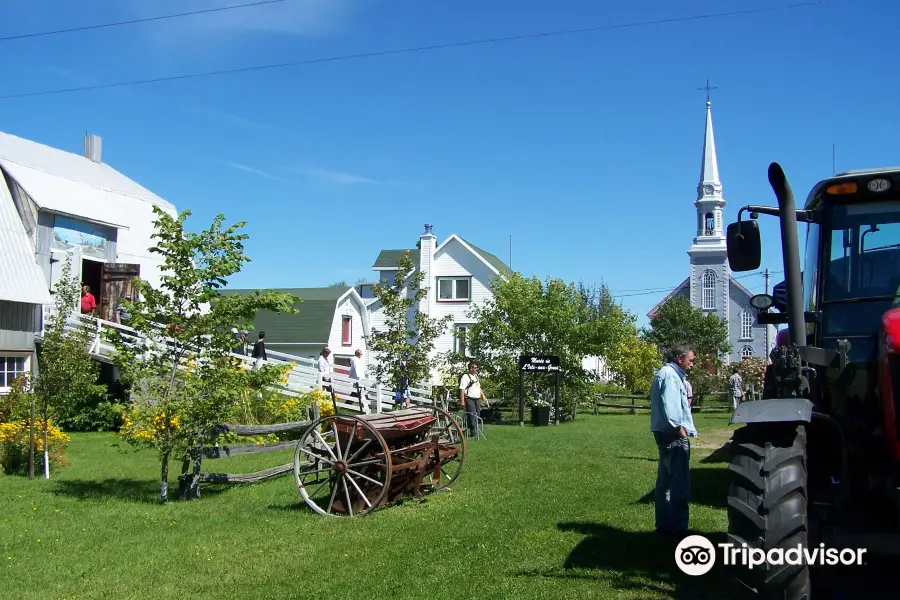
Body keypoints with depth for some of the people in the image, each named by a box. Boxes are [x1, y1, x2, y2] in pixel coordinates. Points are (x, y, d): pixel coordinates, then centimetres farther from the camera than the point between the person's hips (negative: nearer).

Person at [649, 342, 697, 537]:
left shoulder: (670, 373, 20)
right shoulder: (669, 374, -13)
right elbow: (670, 406, -22)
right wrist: (680, 428, -19)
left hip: (668, 434, 11)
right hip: (674, 435, -11)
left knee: (666, 481, 14)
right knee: (680, 484, -7)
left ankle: (664, 524, 20)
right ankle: (677, 527, -4)